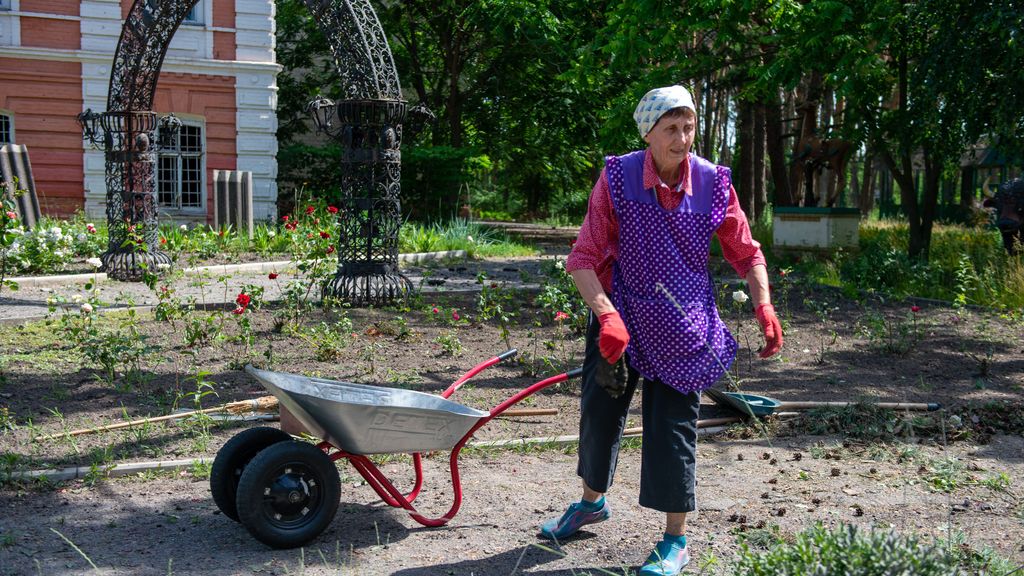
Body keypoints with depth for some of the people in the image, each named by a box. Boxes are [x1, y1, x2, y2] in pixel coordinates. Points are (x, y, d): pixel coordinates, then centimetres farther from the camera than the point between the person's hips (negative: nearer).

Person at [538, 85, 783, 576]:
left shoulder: (713, 182, -11)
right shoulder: (618, 177, -15)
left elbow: (746, 254, 1)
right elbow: (583, 258, -17)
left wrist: (764, 306, -15)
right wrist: (607, 315, -32)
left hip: (682, 325, -1)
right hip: (620, 315, 1)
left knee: (672, 426, 0)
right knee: (599, 409, 13)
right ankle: (592, 501, 41)